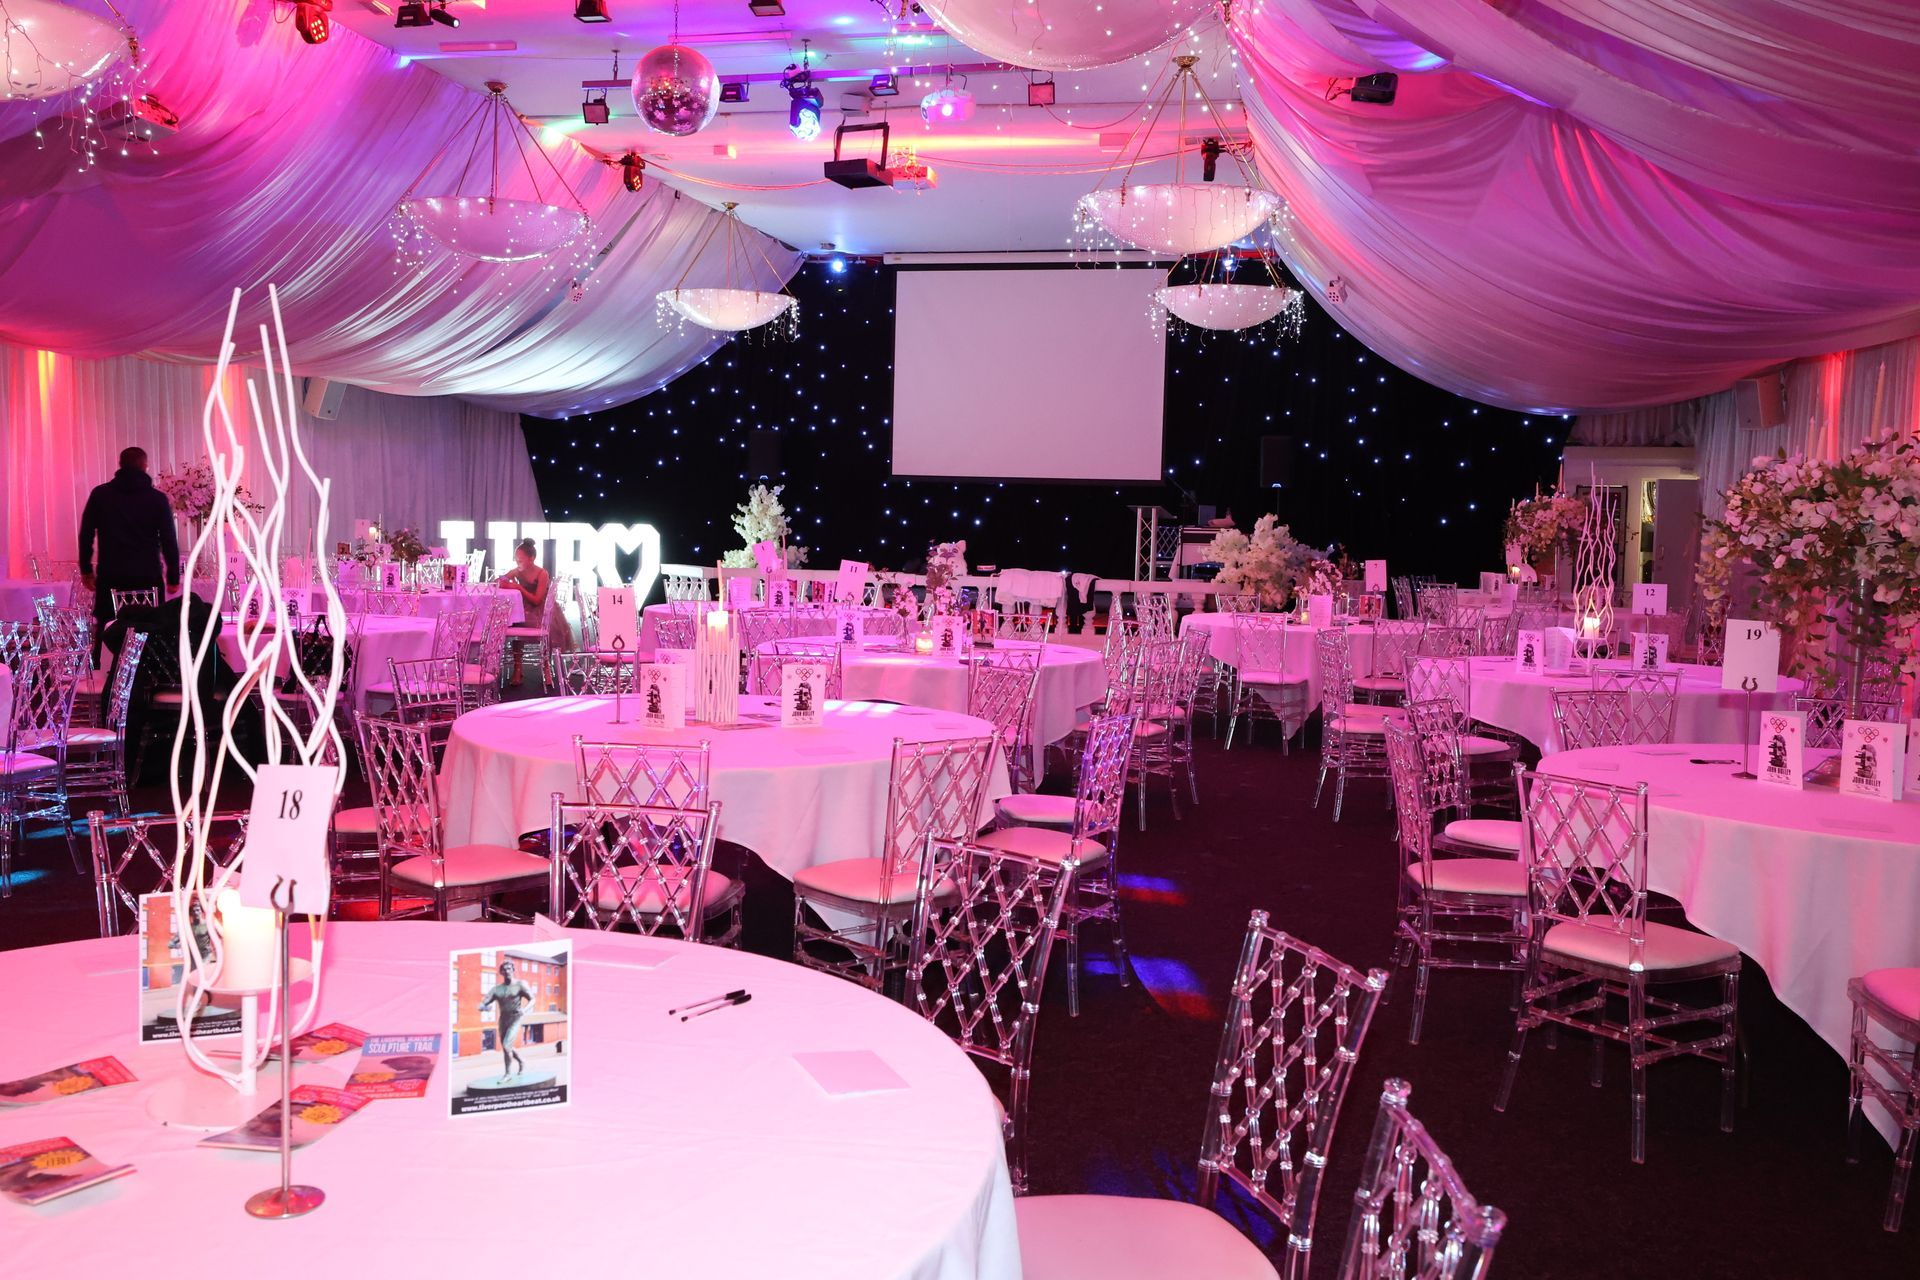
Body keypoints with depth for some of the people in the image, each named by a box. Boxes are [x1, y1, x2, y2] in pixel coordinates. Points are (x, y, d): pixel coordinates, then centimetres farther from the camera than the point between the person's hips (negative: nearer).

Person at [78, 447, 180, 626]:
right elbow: (169, 541, 1)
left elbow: (86, 534, 7)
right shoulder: (158, 499, 1)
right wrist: (173, 577, 7)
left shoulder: (100, 494, 6)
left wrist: (86, 569, 16)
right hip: (148, 578, -1)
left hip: (110, 578, 1)